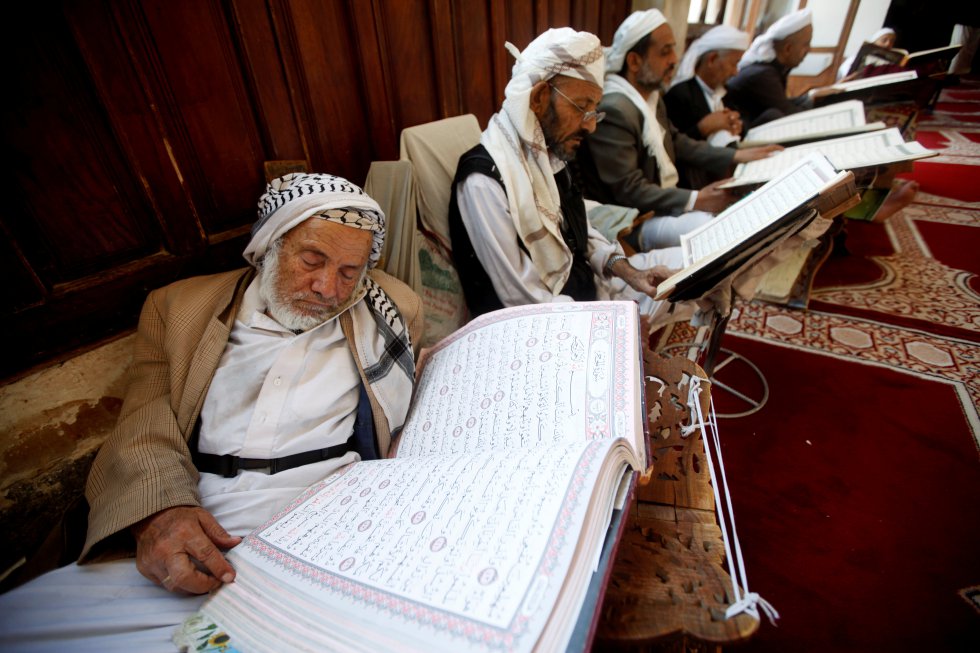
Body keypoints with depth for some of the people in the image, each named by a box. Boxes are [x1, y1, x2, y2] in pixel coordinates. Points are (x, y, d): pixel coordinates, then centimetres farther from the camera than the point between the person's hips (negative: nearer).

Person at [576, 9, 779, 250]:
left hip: (669, 201, 10)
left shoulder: (652, 94, 9)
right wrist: (695, 200, -25)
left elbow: (676, 142, 17)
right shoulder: (612, 110, -22)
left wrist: (735, 156, 9)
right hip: (638, 222, -9)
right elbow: (630, 191, -25)